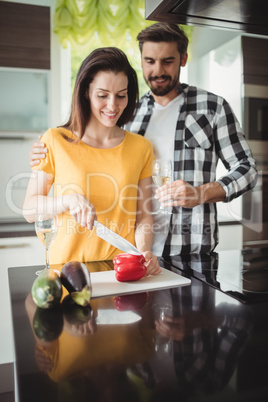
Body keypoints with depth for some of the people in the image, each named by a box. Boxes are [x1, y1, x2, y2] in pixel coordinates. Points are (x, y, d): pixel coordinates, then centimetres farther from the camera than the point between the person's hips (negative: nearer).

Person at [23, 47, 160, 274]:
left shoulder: (141, 147, 7)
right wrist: (69, 200, -14)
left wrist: (144, 252, -11)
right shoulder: (55, 141, 1)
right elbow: (30, 210, 3)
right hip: (68, 264, -1)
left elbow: (143, 215, 7)